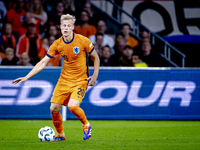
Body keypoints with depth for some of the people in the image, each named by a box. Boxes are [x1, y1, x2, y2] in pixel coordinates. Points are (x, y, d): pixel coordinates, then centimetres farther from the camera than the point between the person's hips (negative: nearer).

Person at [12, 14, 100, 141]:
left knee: (72, 106, -25)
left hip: (80, 80, -4)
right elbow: (43, 63, -1)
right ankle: (60, 134, 20)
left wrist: (95, 76, -6)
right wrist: (26, 77, -6)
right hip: (64, 80, 4)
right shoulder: (57, 44, -4)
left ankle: (86, 125, 4)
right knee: (54, 108, -3)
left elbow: (96, 57, 1)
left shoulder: (83, 41, -13)